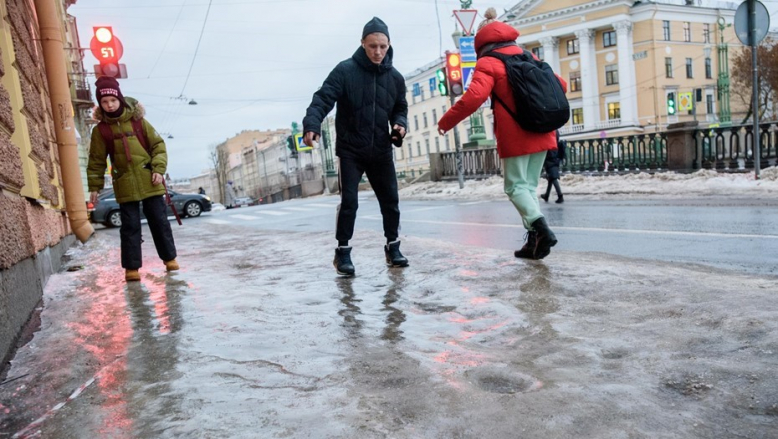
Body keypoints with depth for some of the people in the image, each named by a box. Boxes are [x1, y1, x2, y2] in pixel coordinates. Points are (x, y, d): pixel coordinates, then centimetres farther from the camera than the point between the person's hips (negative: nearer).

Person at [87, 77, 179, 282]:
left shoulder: (138, 120, 3)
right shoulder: (100, 130, 4)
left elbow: (158, 145, 4)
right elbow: (96, 161, 8)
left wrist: (159, 169, -8)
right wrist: (94, 186, 6)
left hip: (149, 181, 0)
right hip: (125, 185, 0)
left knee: (159, 221, 6)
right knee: (130, 226, 0)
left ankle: (169, 258, 19)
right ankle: (132, 267, 6)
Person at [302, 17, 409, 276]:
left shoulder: (395, 77, 5)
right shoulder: (345, 70, -9)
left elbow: (400, 108, 16)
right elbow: (323, 98, -19)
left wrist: (400, 124, -7)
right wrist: (312, 124, -36)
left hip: (381, 151, 4)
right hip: (350, 150, -4)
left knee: (390, 200, 8)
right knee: (349, 201, -7)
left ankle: (393, 248, 24)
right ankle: (343, 251, 8)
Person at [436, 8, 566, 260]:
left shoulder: (488, 64, -5)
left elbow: (473, 97, -21)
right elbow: (560, 85, 19)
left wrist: (445, 122, -11)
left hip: (515, 137, -6)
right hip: (541, 133, 6)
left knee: (516, 186, 3)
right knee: (530, 185, 12)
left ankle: (541, 228, -17)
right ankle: (535, 239, 8)